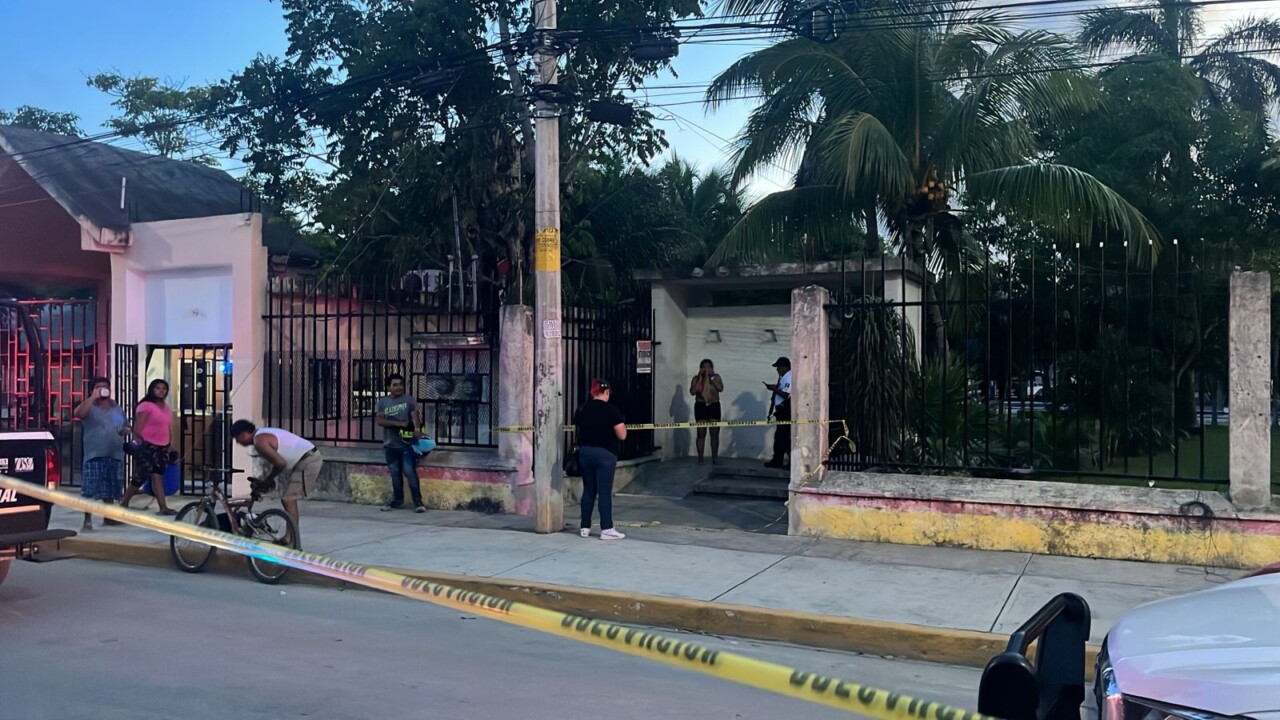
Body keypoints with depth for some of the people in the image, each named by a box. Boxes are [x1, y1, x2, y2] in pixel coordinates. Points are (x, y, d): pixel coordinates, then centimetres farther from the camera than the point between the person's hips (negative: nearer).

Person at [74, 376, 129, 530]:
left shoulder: (117, 409, 16)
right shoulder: (90, 407, -1)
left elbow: (126, 427, 24)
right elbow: (78, 413, -24)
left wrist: (125, 430, 0)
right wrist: (93, 397, -23)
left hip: (115, 455, 5)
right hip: (94, 455, -5)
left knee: (110, 490, 13)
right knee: (90, 490, -11)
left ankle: (108, 517, 25)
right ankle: (87, 520, -7)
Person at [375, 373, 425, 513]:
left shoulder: (409, 399, 0)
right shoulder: (382, 402, 8)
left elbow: (415, 416, -14)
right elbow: (380, 421, -3)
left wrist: (417, 428, -34)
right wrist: (398, 423, -15)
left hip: (407, 444, -3)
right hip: (390, 445, 4)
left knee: (410, 472, -8)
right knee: (395, 473, 12)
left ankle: (418, 502, -6)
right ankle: (397, 500, 24)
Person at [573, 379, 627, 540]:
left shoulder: (581, 410, 4)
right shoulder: (611, 410, -11)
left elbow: (578, 429, 14)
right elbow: (622, 436, -11)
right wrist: (621, 423, 7)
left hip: (585, 452, 5)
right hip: (605, 454, -5)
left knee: (588, 490, 12)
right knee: (605, 492, -1)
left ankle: (585, 527, 17)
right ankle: (606, 529, 1)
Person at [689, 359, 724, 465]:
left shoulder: (716, 377, 5)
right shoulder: (696, 378, 3)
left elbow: (720, 388, -11)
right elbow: (692, 392, -10)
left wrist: (711, 378, -14)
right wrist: (700, 379, -12)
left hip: (714, 406, 1)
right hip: (701, 406, -1)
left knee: (715, 433, 0)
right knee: (701, 433, -3)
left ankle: (715, 457, 6)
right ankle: (700, 458, 1)